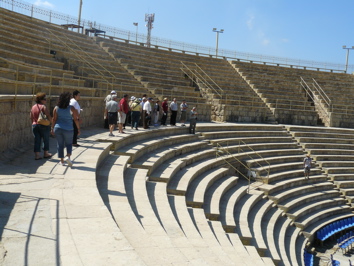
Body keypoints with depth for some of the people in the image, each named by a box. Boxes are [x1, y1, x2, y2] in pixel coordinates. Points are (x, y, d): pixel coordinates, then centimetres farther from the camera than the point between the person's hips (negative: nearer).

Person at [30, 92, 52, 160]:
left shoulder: (33, 107, 9)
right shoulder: (43, 107, -12)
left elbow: (31, 117, 12)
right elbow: (49, 116, -15)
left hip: (34, 126, 6)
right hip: (44, 126, -5)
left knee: (37, 140, 8)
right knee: (46, 140, 11)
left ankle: (37, 155, 5)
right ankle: (46, 153, 22)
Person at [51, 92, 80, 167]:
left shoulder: (56, 108, 0)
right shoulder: (71, 108, -7)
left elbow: (54, 119, 0)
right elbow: (76, 119, -7)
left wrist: (52, 128, 8)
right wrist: (78, 129, 0)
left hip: (58, 129, 2)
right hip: (68, 129, -2)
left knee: (60, 144, 10)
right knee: (69, 144, 13)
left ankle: (62, 161, 14)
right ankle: (68, 156, -10)